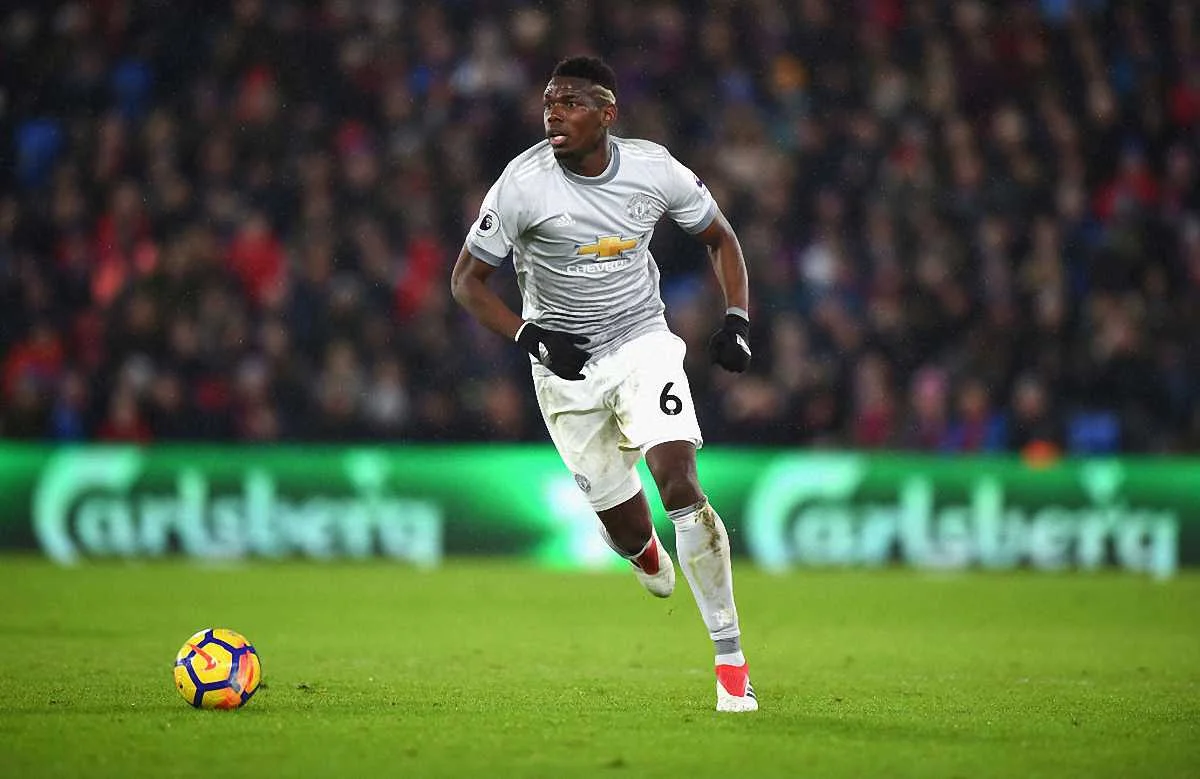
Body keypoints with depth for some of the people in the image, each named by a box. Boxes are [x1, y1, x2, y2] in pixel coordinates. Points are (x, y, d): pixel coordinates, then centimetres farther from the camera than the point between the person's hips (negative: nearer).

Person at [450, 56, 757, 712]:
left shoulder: (654, 170, -10)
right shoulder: (522, 184, -16)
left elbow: (720, 238, 8)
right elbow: (466, 279, -6)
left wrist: (736, 320, -6)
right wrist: (532, 336, -20)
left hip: (644, 344, 0)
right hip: (566, 364, 0)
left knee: (679, 483, -21)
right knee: (625, 527, 3)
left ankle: (730, 658, -13)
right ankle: (646, 554, 47)